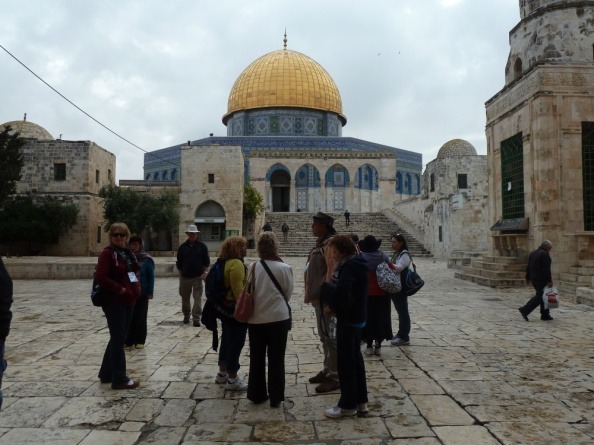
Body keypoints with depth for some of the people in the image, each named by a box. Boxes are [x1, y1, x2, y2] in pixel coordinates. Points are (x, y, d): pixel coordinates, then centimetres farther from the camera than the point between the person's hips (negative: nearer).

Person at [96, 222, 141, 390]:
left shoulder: (128, 253, 13)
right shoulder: (107, 253, -11)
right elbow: (100, 277, -20)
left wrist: (136, 288, 7)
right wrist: (120, 289, -19)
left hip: (129, 302, 8)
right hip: (114, 302, -8)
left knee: (118, 338, 16)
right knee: (118, 339, -2)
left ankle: (106, 373, 30)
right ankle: (119, 379, 7)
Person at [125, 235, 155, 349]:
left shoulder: (146, 259, -4)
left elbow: (151, 277, -3)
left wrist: (150, 292, -7)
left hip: (142, 293, -2)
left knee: (141, 317, 6)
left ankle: (140, 341, 16)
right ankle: (129, 340, 17)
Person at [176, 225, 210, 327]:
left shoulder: (202, 246, 1)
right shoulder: (183, 247, 5)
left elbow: (206, 261, 3)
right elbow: (179, 263, 9)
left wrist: (205, 272, -10)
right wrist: (180, 275, 6)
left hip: (198, 277, -2)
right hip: (185, 277, 2)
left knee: (197, 298, -6)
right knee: (185, 298, 12)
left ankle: (196, 318, -3)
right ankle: (186, 316, 29)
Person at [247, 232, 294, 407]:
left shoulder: (253, 267, -6)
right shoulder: (285, 268, -11)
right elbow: (288, 292, -1)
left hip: (256, 319, 2)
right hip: (278, 318, -2)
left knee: (256, 358, 15)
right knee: (276, 359, 9)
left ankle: (257, 394, 26)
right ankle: (275, 397, 16)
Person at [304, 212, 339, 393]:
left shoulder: (330, 244, -16)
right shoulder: (321, 243, 15)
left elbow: (332, 273, -22)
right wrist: (312, 295, 16)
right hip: (319, 298, 10)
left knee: (330, 337, -3)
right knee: (324, 336, 18)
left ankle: (334, 377, 6)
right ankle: (327, 370, 30)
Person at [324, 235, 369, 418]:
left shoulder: (350, 266, -20)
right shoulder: (356, 263, 11)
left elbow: (341, 290, -33)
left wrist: (331, 306, -17)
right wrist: (335, 305, 2)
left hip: (348, 319, -10)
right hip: (357, 317, 10)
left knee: (345, 361, 0)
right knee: (355, 357, 17)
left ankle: (348, 405, 11)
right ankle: (360, 401, 26)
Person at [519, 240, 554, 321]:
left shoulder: (532, 253, 14)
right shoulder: (544, 254, -13)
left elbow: (528, 267, 18)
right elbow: (546, 269, -18)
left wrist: (528, 278, 23)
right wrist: (549, 281, -17)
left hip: (534, 279, 9)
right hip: (541, 280, -9)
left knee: (541, 296, 12)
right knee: (539, 297, -5)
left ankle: (545, 315, 13)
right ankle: (525, 310, -12)